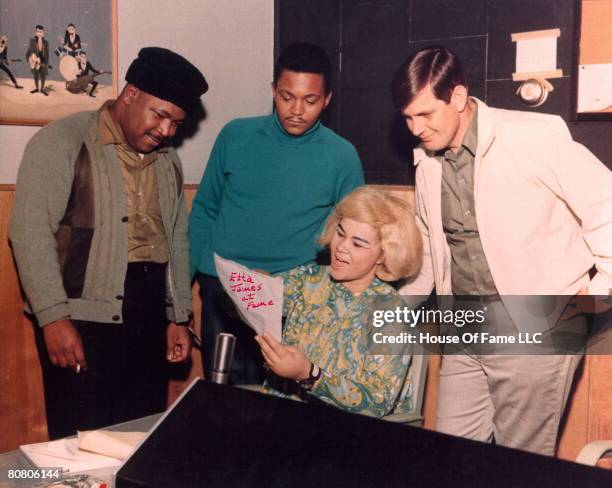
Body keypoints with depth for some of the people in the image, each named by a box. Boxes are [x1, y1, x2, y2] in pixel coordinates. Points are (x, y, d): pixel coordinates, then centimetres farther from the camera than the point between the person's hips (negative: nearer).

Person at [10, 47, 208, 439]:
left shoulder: (168, 160, 16)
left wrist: (179, 316, 15)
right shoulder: (62, 143, -5)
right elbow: (30, 231, -12)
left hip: (150, 319, 6)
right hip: (83, 317, -6)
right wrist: (54, 317, -18)